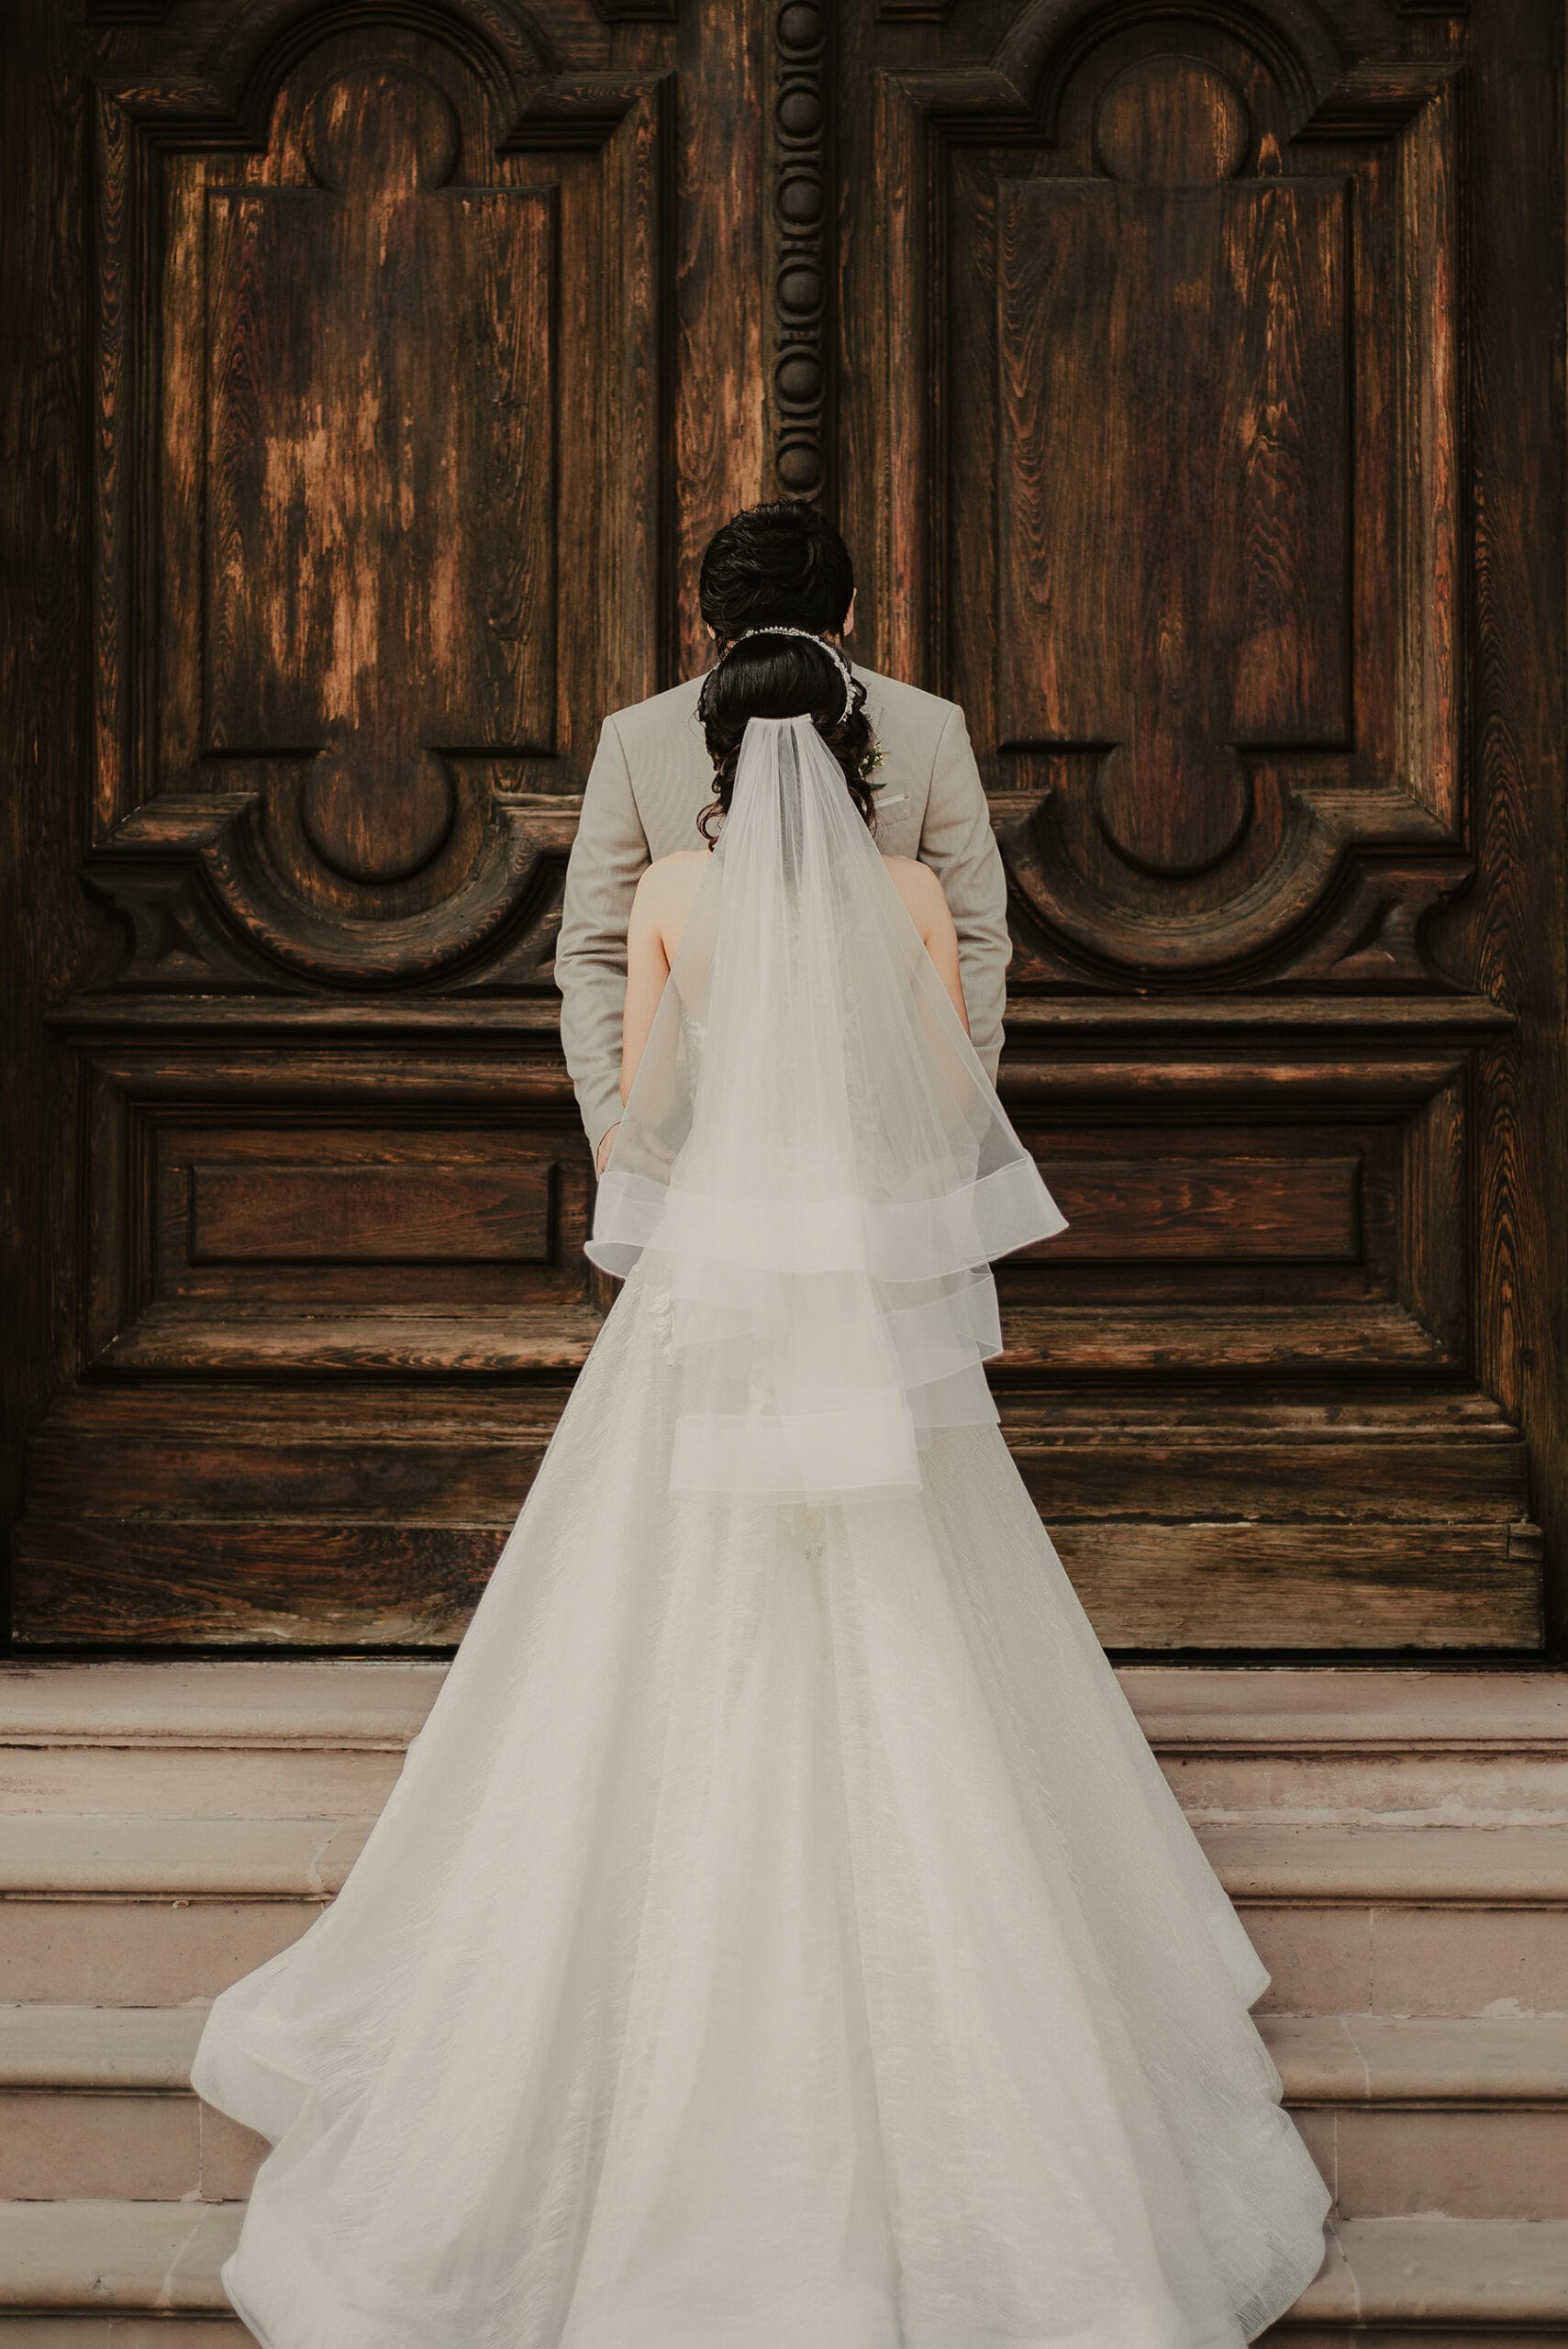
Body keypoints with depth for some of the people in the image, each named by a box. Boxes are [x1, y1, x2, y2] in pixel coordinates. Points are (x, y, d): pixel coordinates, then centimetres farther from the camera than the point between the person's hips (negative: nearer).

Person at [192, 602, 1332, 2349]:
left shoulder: (672, 889, -3)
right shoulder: (911, 891, -2)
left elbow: (639, 1106, 4)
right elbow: (958, 1102, 3)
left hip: (718, 1280, 0)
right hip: (882, 1291, 1)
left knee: (691, 1661, 8)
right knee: (902, 1669, 10)